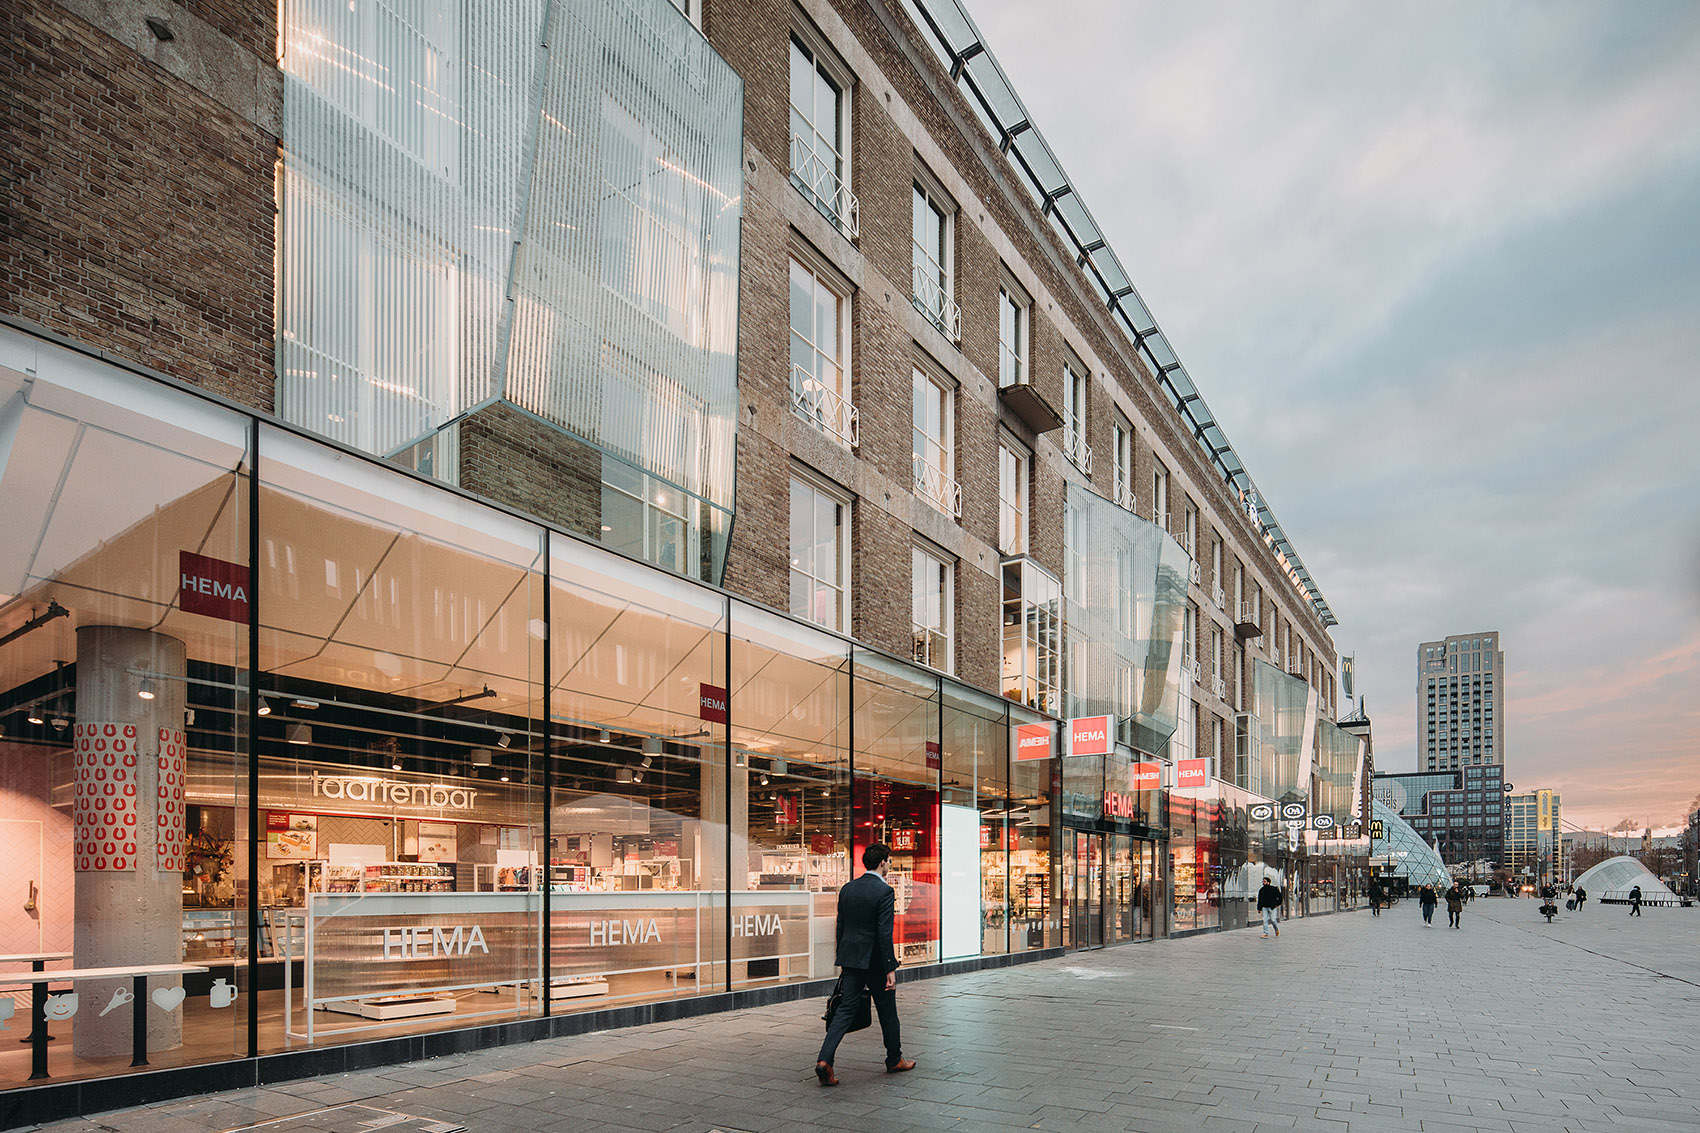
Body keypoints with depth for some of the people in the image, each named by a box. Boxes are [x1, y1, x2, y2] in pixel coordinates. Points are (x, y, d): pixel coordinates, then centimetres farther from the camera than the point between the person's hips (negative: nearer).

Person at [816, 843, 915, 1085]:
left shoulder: (847, 889, 6)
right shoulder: (884, 891, -14)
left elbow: (841, 927, 11)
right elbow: (884, 933, -18)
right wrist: (891, 968, -15)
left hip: (851, 959, 5)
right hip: (875, 961, -5)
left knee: (846, 1009, 4)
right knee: (887, 1011, 12)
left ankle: (824, 1060, -11)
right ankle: (894, 1060, 27)